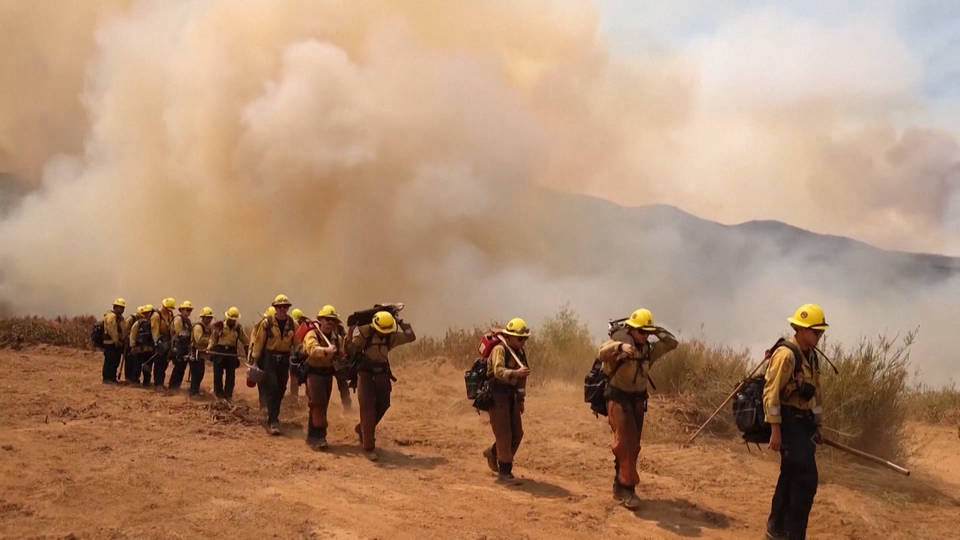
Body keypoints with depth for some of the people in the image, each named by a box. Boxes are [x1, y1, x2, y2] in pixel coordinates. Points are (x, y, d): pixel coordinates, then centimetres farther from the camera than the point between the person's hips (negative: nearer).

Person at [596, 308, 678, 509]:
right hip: (619, 399, -7)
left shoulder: (649, 348, 6)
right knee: (625, 443, -14)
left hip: (638, 400, 7)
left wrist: (657, 331, -3)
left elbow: (672, 343, 13)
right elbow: (602, 353, -33)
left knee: (633, 446, 11)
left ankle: (620, 486, 22)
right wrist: (619, 346, -53)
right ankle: (628, 488, -12)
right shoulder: (619, 341, -14)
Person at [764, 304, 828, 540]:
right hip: (788, 423, -9)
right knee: (806, 479, -10)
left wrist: (817, 426, 21)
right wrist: (775, 430, -21)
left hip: (804, 423, 9)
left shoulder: (811, 356, 13)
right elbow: (771, 393, -19)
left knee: (791, 476, 14)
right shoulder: (786, 354, -16)